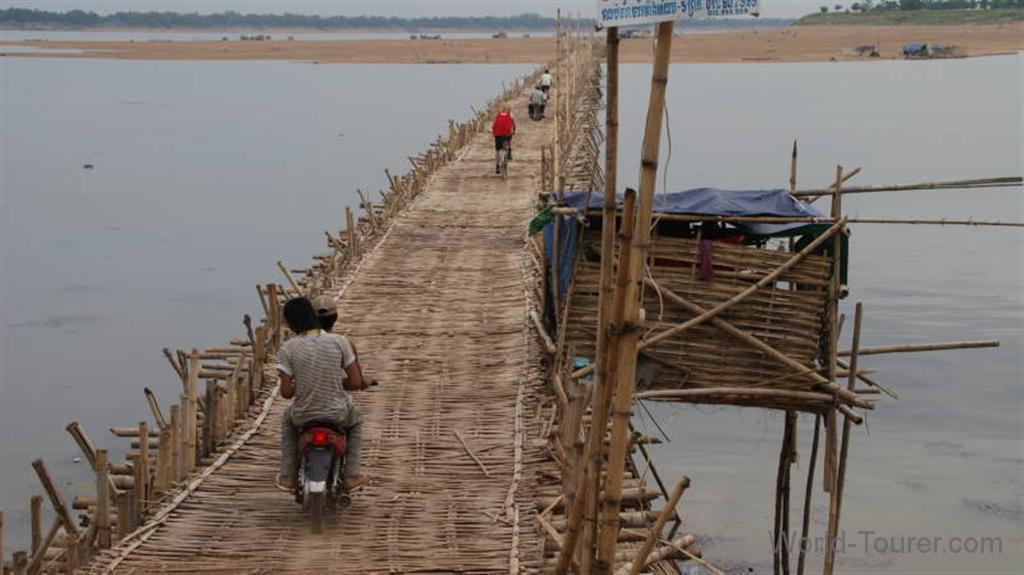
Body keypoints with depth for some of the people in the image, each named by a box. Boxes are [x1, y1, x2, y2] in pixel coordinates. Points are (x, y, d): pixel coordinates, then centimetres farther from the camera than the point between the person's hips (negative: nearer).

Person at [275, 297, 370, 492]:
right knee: (356, 420, 36)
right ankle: (352, 475, 30)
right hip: (337, 414, 0)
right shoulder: (340, 341, -12)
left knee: (288, 419, 37)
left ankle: (287, 476, 35)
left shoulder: (287, 349, -13)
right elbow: (356, 382, -9)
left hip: (303, 416, 0)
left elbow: (286, 392, -13)